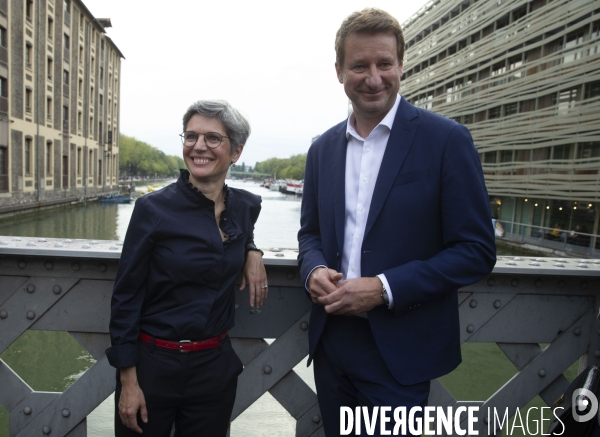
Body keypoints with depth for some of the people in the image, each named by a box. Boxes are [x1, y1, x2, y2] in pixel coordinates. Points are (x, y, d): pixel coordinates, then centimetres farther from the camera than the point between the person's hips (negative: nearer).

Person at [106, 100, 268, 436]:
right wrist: (128, 380, -9)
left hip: (215, 366, 4)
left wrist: (252, 250, -2)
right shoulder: (153, 209, -14)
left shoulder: (246, 206, -2)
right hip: (152, 363, -3)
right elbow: (126, 297, -9)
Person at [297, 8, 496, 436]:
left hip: (400, 354, -4)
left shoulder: (447, 140, -10)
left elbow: (477, 251, -11)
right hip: (331, 341, 5)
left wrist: (384, 288, -20)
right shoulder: (323, 148, 6)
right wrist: (314, 269, -9)